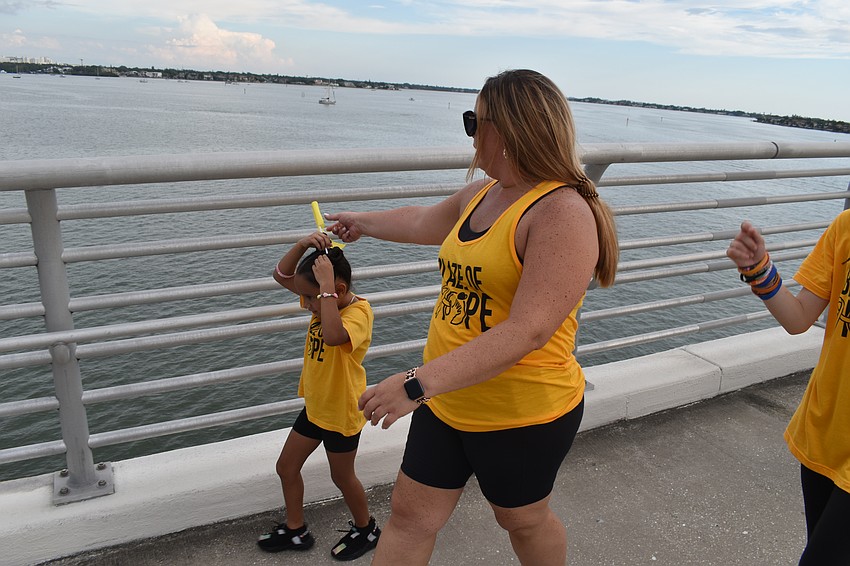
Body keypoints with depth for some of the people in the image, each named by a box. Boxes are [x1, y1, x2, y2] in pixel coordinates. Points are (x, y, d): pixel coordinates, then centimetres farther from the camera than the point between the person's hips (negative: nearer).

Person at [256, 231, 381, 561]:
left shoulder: (358, 312, -28)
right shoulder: (326, 302, -3)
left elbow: (333, 336, -50)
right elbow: (281, 276, 0)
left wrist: (326, 284, -45)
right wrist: (303, 245, -17)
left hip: (342, 412, -8)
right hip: (315, 406, 8)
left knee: (342, 477, 13)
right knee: (286, 466, 17)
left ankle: (366, 529, 40)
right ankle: (295, 531, 38)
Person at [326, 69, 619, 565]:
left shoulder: (563, 213, -24)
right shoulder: (481, 195, 4)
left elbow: (528, 332, -32)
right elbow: (424, 222, 25)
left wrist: (419, 383, -36)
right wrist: (363, 222, 41)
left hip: (522, 416, -7)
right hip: (447, 403, 7)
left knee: (523, 520, 20)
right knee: (411, 516, 14)